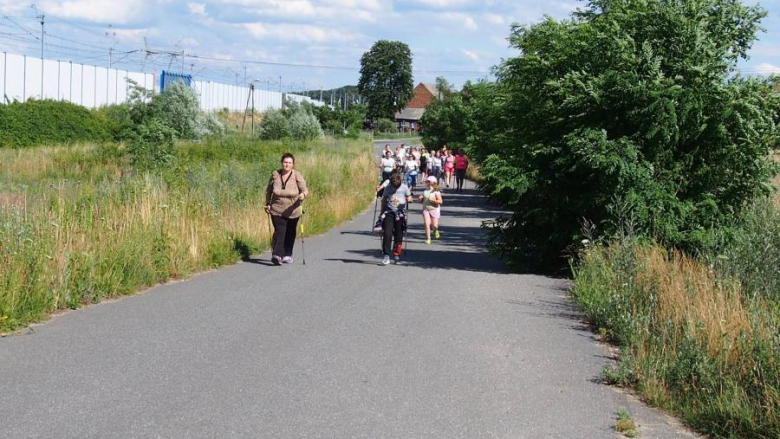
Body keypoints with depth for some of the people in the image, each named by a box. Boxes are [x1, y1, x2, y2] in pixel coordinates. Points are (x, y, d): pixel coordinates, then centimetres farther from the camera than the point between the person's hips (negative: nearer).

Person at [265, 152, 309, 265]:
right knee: (279, 231, -14)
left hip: (292, 211, 0)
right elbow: (269, 191, 12)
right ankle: (276, 255, -22)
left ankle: (287, 255, 26)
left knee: (290, 233, 12)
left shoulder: (297, 176, -7)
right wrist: (267, 204, 10)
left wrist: (303, 195, -36)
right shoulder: (275, 175, -1)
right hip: (277, 210, 0)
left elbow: (305, 189, -14)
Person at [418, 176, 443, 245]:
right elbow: (422, 200, 19)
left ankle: (436, 231, 40)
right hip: (426, 209, 3)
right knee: (427, 224, -10)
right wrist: (421, 198, -3)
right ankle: (428, 238, -5)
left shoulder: (436, 192, -8)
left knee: (434, 225, 5)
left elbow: (440, 201, -12)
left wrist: (434, 200, -25)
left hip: (434, 210, -3)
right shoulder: (425, 191, 7)